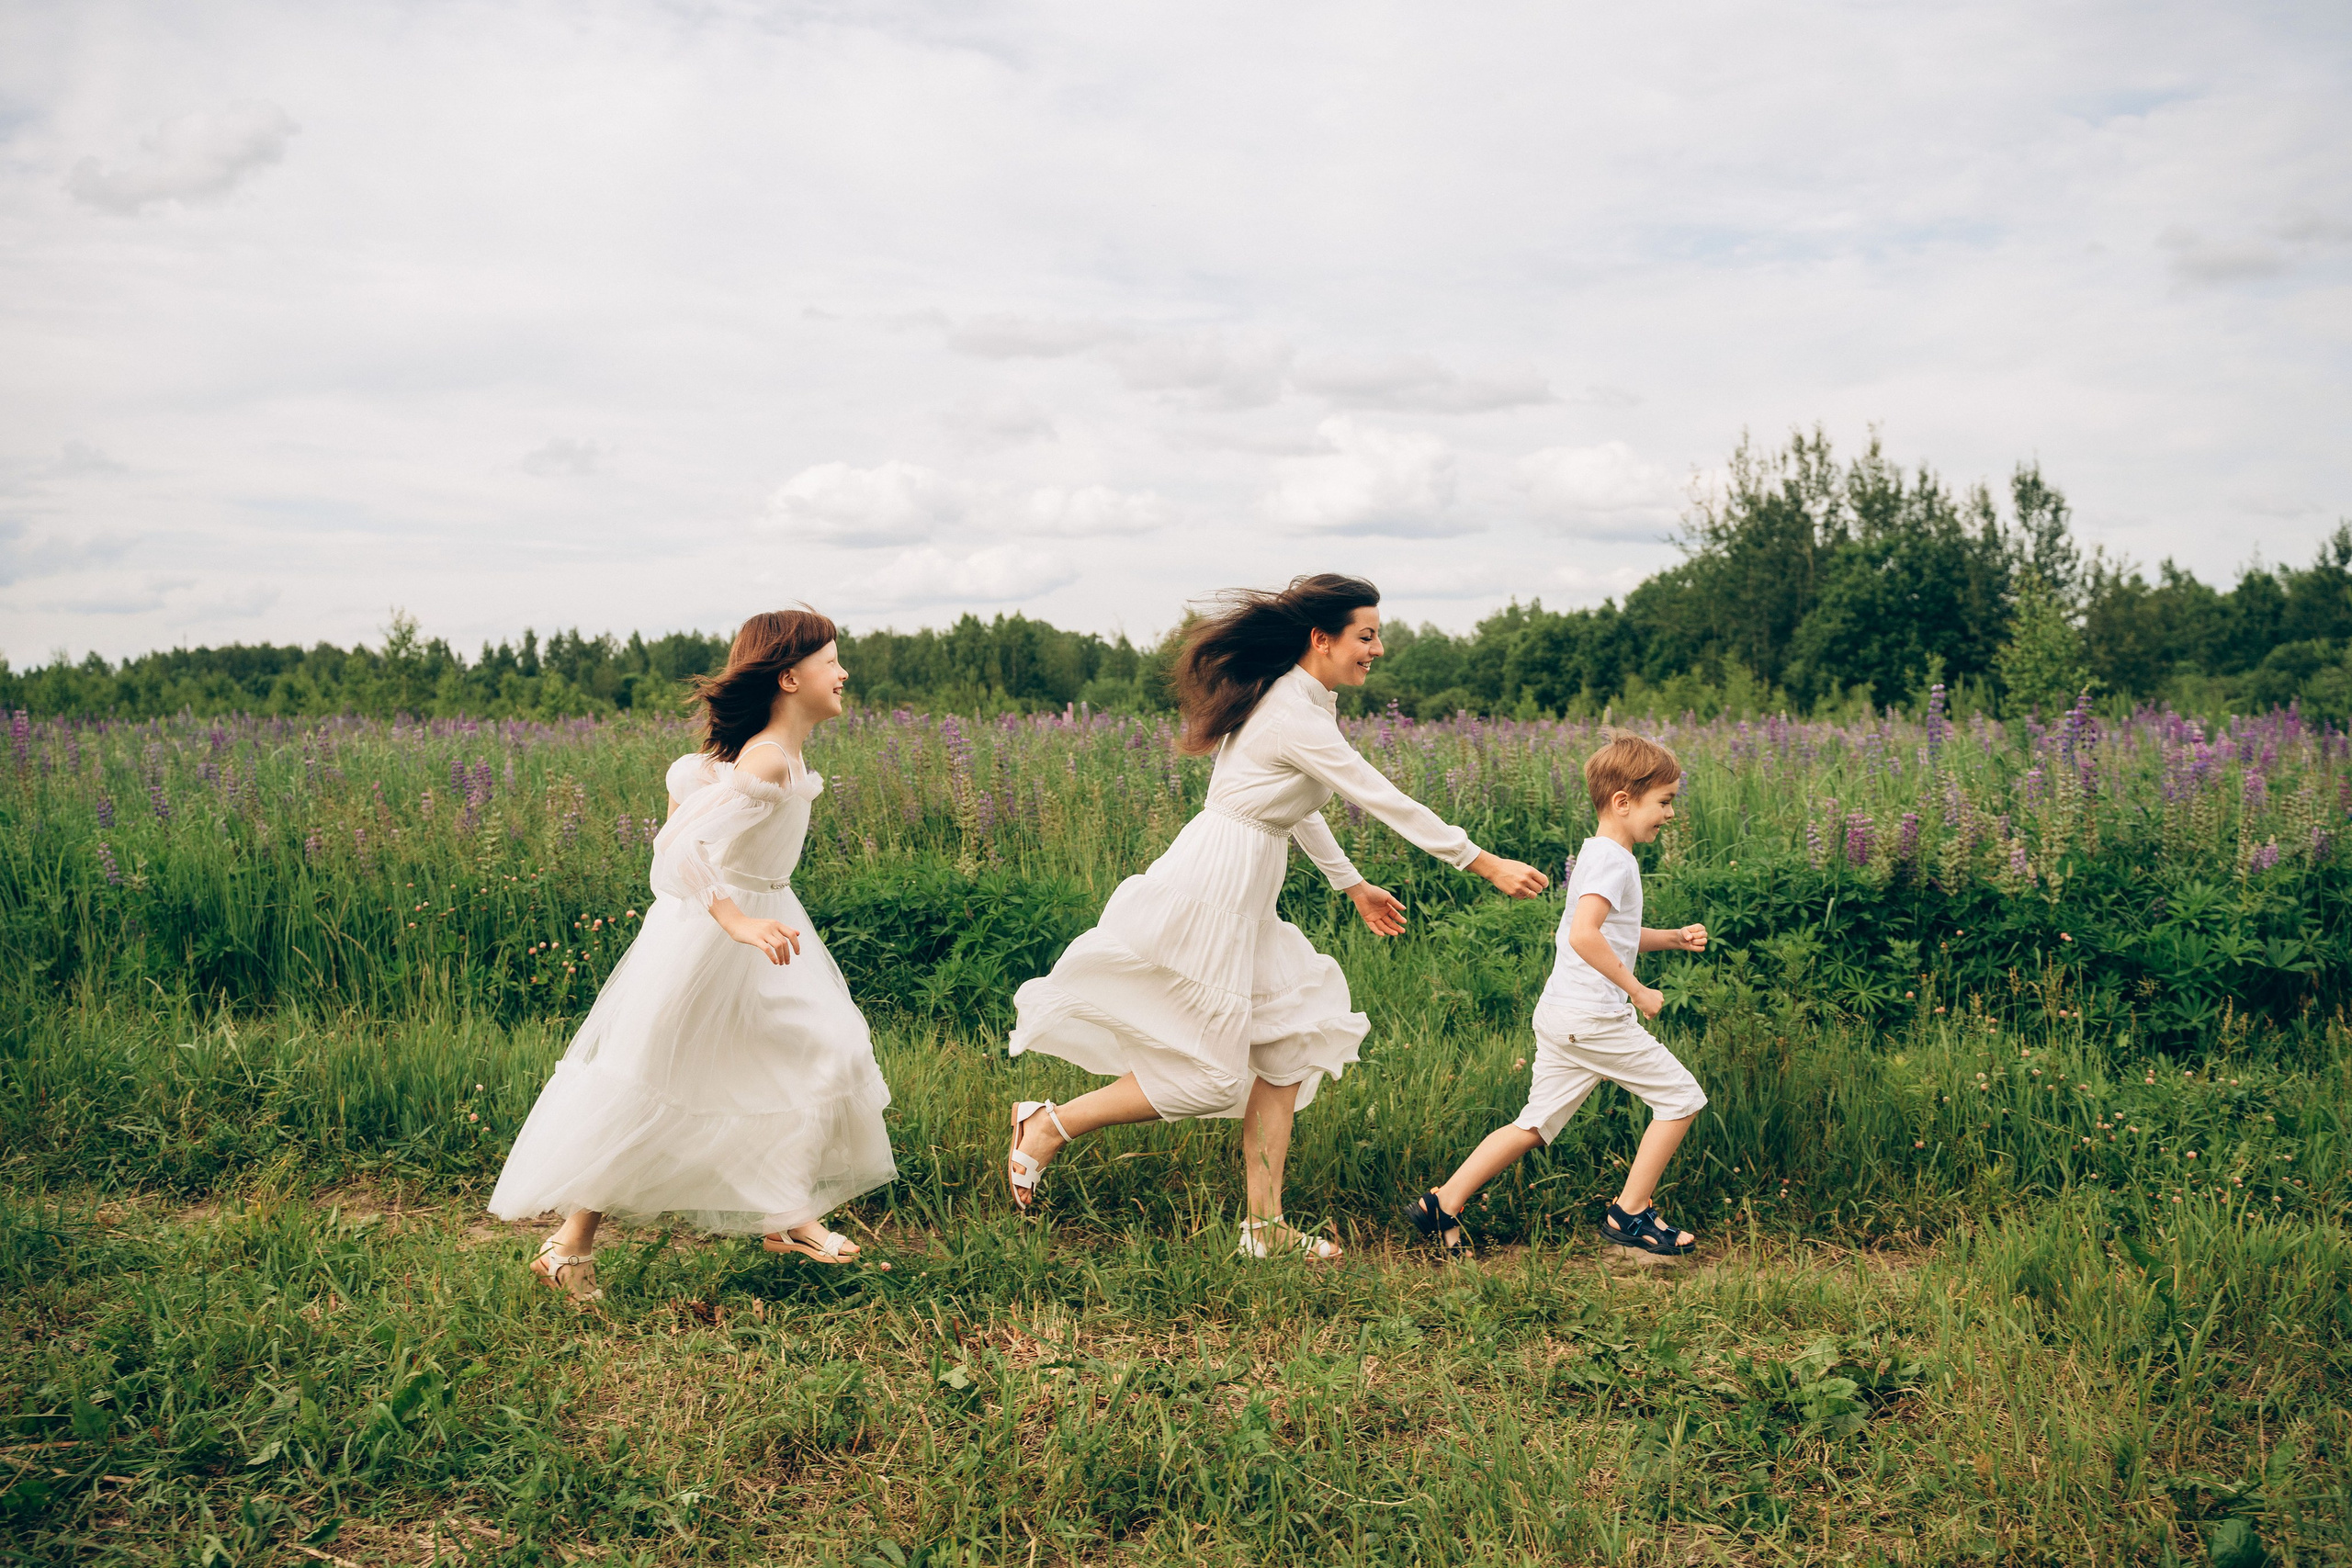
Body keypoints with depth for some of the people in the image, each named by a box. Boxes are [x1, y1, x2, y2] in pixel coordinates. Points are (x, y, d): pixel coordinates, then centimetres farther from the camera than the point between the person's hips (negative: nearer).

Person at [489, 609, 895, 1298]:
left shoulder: (774, 748, 0)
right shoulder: (770, 764, -28)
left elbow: (687, 773, 15)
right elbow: (680, 853, -35)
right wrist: (737, 921, -41)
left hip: (762, 919, 10)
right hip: (704, 934, -10)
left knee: (830, 1054, 7)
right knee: (642, 1085, 2)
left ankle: (787, 1215, 17)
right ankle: (572, 1241, 17)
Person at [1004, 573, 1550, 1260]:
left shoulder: (1289, 700, 11)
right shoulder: (1297, 719, -19)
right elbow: (1388, 802, -18)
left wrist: (1353, 884, 28)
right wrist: (1487, 865, -12)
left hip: (1236, 893, 10)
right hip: (1210, 892, -10)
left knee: (1286, 1048, 11)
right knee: (1204, 1073, -2)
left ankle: (1265, 1224, 17)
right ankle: (1048, 1125, 11)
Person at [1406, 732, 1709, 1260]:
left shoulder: (1594, 855, 19)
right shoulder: (1612, 860, -14)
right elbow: (1585, 935, -28)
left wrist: (1672, 938, 21)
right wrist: (1637, 991, -20)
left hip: (1559, 1016, 10)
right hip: (1594, 1018, -10)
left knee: (1536, 1125, 11)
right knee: (1680, 1097, 3)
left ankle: (1442, 1202, 7)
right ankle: (1630, 1213, 9)